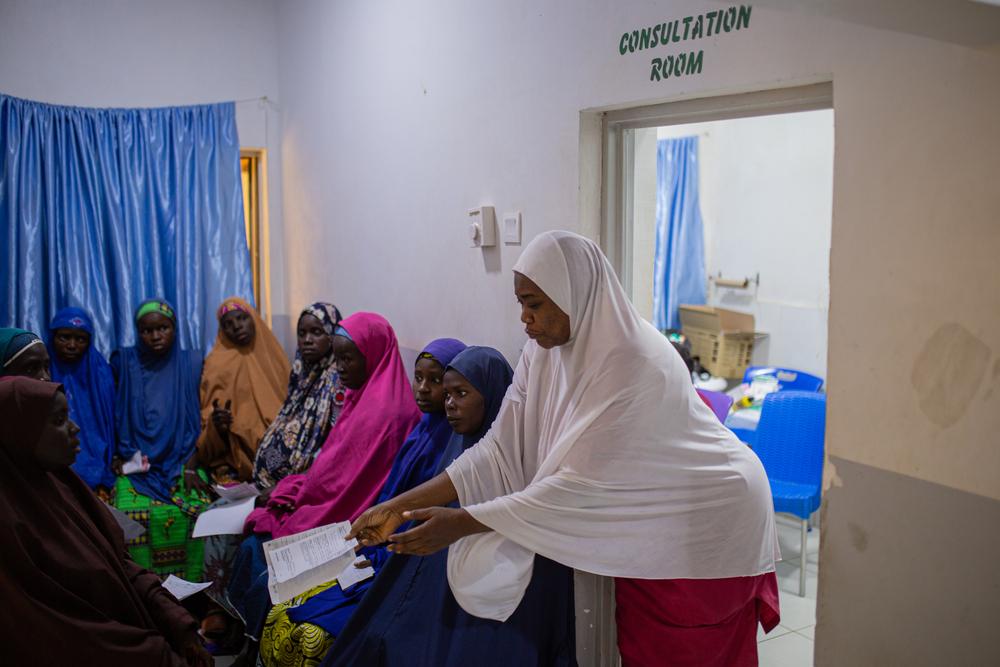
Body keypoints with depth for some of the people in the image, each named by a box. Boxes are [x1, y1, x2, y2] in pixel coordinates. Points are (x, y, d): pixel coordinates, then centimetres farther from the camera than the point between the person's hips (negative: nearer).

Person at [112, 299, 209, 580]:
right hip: (137, 466, 0)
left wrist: (191, 464, -4)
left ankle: (190, 589, -11)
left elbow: (200, 419, 8)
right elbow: (115, 416, 10)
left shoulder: (191, 363, 7)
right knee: (132, 511, -26)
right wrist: (127, 454, -4)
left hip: (182, 462, 0)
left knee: (198, 509, -25)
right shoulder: (124, 363, 8)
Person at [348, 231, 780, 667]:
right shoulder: (544, 353, -9)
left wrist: (462, 523, -30)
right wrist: (401, 505, -18)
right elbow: (502, 450, -11)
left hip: (707, 529, -6)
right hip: (648, 529, 6)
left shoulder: (636, 367, -32)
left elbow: (580, 487, -32)